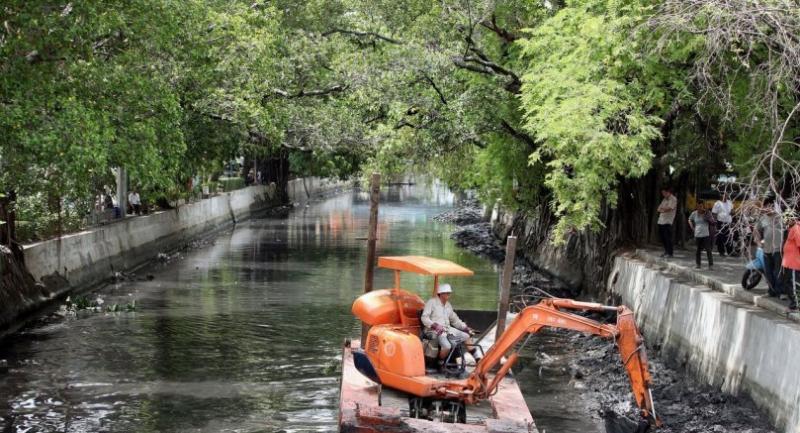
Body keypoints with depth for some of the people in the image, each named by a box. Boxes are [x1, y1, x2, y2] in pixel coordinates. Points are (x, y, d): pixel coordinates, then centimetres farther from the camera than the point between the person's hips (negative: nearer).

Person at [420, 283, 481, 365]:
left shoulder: (448, 305, 17)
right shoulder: (431, 302, -5)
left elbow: (455, 320, 23)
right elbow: (424, 318, -13)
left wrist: (465, 328, 9)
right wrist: (434, 325, -28)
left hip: (447, 329, 7)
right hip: (434, 331, -7)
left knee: (466, 336, -4)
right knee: (447, 346, -33)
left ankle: (478, 359, 2)